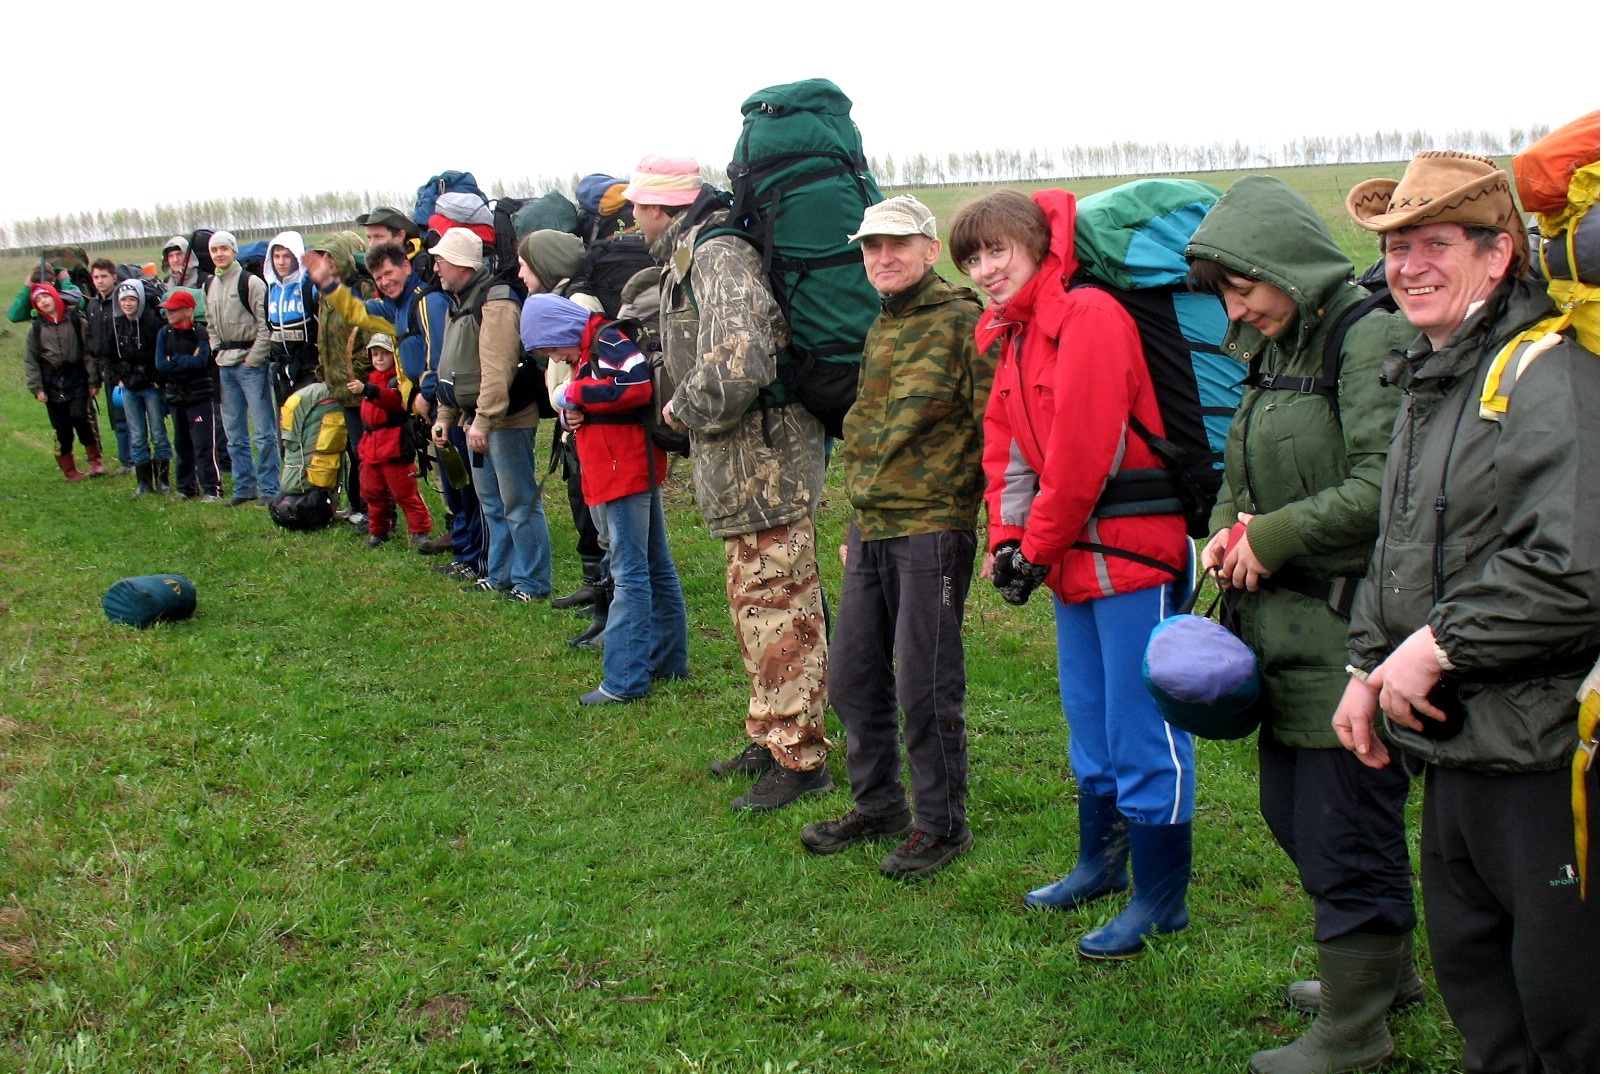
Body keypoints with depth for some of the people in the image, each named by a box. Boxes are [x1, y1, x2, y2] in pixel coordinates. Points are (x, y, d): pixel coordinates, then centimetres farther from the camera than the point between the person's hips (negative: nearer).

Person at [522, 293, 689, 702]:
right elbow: (588, 404, 24)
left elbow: (637, 386, -28)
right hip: (615, 474, 11)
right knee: (655, 567, 15)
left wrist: (575, 394, -17)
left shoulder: (608, 341, -13)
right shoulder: (587, 352, 18)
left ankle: (624, 680, -8)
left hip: (628, 472, -11)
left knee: (629, 574, -10)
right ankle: (669, 660, 25)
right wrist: (570, 413, 0)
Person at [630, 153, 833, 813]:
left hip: (765, 461, -11)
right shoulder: (689, 257, 12)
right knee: (753, 603, 18)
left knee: (779, 608, -4)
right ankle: (770, 739, 31)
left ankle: (801, 759, 5)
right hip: (742, 466, 11)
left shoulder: (718, 258, -20)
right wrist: (686, 406, 7)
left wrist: (684, 410, -15)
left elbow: (735, 366, -31)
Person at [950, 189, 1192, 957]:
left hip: (1129, 554, -9)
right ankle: (1101, 863, 37)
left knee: (1141, 732, -1)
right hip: (1072, 560, 10)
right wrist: (1007, 538, -2)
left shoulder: (1088, 317, -17)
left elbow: (1083, 451, -21)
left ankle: (1161, 897, 12)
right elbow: (1006, 449, 12)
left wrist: (1038, 548, -13)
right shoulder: (1011, 337, 12)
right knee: (1089, 723, 21)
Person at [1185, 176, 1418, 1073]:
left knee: (1343, 826, 0)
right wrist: (1228, 532, 1)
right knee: (1292, 809, 19)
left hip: (1349, 627, -10)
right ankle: (1386, 967, 40)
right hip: (1285, 622, 10)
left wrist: (1271, 538, -14)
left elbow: (1381, 491, -24)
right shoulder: (1278, 348, 13)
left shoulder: (1370, 338, -15)